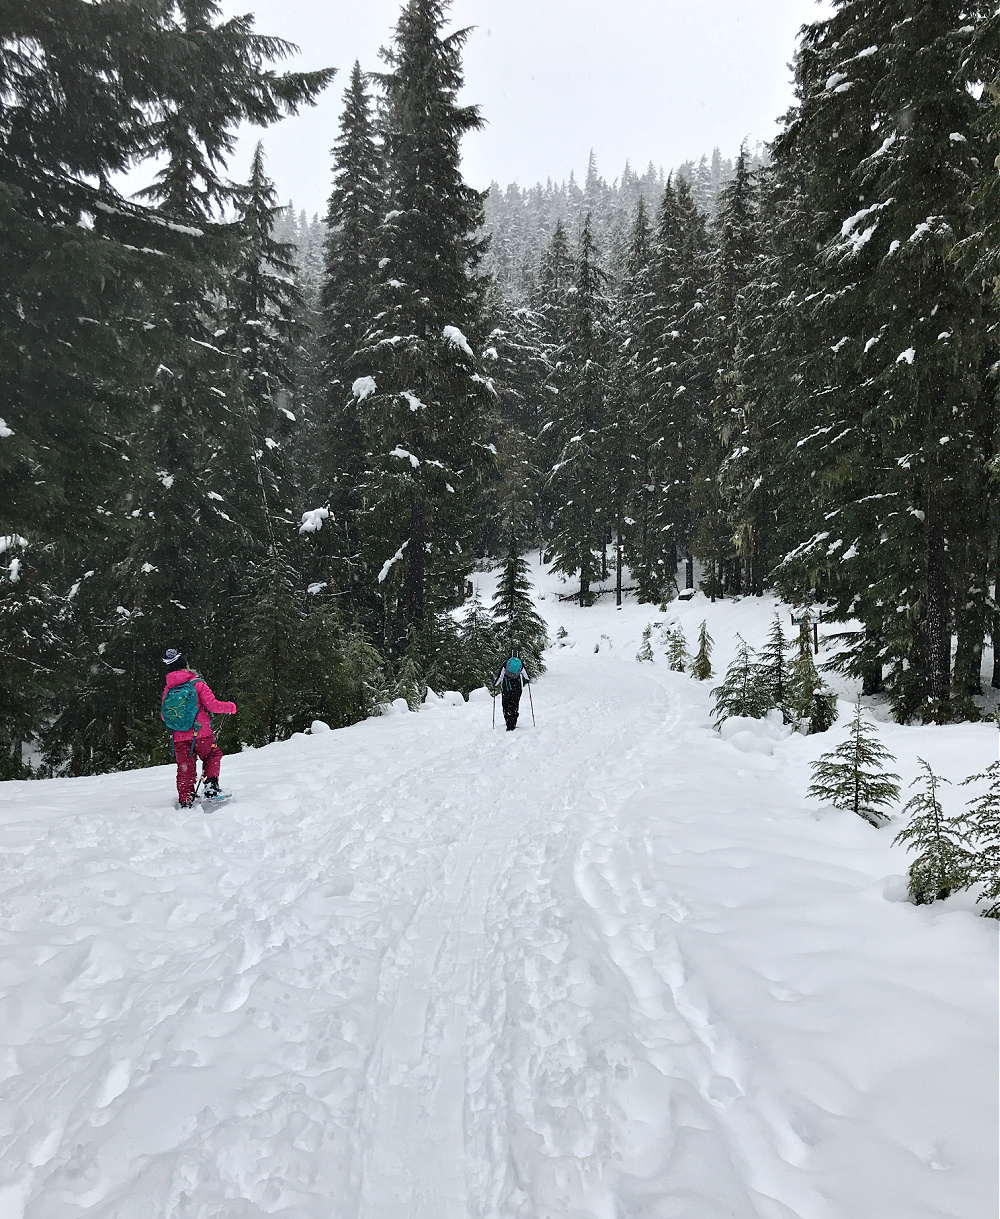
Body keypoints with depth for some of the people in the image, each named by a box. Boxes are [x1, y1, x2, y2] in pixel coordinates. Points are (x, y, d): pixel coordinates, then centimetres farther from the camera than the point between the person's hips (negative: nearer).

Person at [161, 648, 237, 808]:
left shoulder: (168, 689, 5)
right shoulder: (197, 684, -6)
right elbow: (212, 705, -11)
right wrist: (230, 707, 5)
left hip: (179, 738, 3)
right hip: (201, 733, -3)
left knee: (185, 768, 10)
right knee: (213, 755, 20)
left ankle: (186, 801, 6)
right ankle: (211, 785, 5)